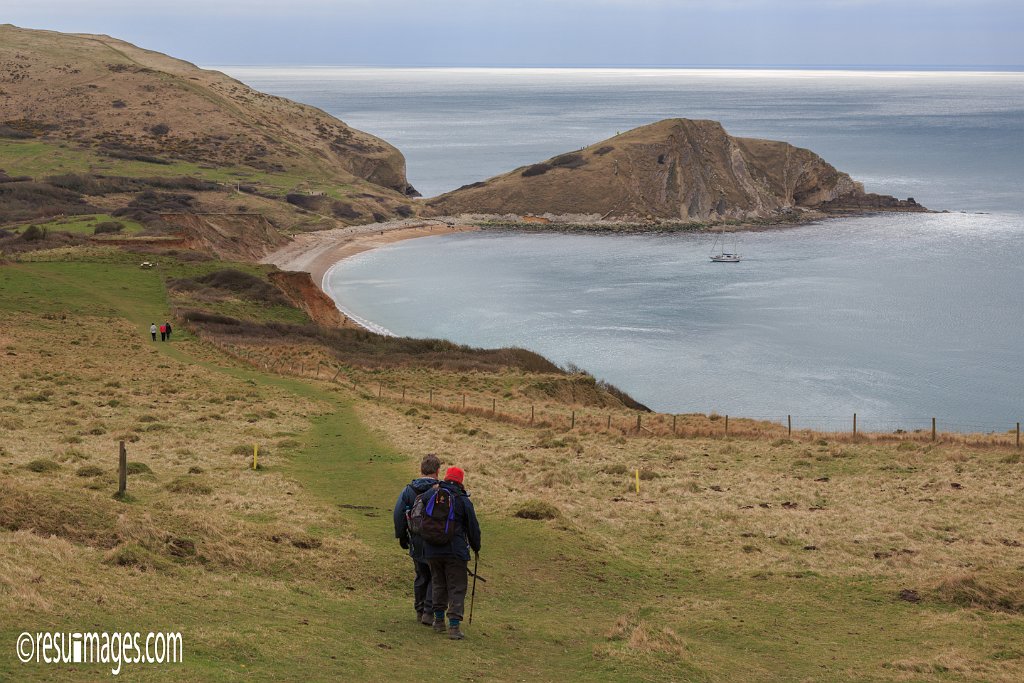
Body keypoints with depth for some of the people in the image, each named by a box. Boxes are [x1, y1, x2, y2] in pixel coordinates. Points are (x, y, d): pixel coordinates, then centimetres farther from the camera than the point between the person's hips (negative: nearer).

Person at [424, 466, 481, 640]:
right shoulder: (463, 500, -6)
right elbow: (473, 526, -1)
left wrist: (425, 546, 25)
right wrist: (476, 547, 14)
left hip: (432, 551, 4)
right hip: (455, 552, -4)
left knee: (439, 585, 19)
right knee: (457, 588, -1)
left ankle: (439, 620, 23)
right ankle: (454, 626, -9)